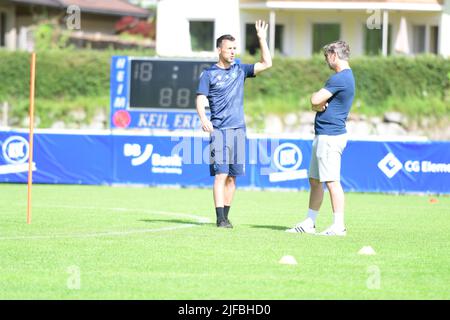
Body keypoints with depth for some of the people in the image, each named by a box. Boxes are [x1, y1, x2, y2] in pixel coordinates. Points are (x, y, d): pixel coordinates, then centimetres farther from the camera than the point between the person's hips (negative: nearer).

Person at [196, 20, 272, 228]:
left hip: (239, 129, 5)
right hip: (219, 130, -5)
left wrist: (262, 39, 5)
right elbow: (200, 100, -3)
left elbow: (266, 64, 10)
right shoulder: (209, 74, 2)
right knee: (221, 174, -12)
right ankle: (220, 218, -14)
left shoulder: (240, 70, 13)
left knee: (232, 176, 5)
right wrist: (203, 119, -21)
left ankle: (225, 216, 11)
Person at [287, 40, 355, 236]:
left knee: (332, 181, -11)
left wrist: (317, 98, 2)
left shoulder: (340, 78, -16)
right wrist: (320, 103, -7)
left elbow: (315, 100, -20)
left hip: (329, 137, -11)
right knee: (314, 180, 15)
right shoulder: (345, 77, 18)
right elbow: (316, 104, 15)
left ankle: (339, 225, -12)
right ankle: (309, 223, 20)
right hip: (324, 136, 11)